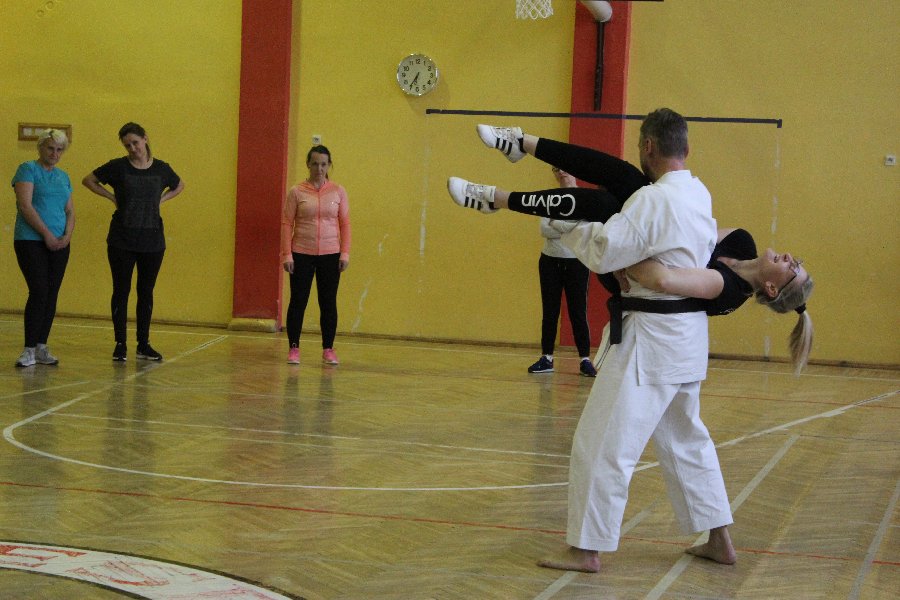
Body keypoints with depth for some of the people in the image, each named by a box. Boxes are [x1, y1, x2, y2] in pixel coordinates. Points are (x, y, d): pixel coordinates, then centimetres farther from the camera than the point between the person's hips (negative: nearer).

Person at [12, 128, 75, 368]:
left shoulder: (63, 177, 16)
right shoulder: (28, 170, -2)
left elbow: (70, 211, 16)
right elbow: (25, 206, -13)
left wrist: (67, 236, -3)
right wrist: (47, 234, -15)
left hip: (58, 244, 6)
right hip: (31, 241, -6)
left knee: (52, 295, 3)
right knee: (39, 292, -13)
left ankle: (42, 347, 9)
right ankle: (29, 349, -9)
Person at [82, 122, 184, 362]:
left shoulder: (161, 169, 2)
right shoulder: (118, 167, -4)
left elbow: (179, 186, 22)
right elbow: (88, 180, 7)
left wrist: (160, 200, 7)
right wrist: (112, 197, -1)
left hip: (152, 241, 2)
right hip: (122, 240, -2)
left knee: (146, 292, 8)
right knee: (121, 291, 1)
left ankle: (143, 344, 16)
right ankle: (120, 344, 8)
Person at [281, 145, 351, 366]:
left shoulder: (338, 192, 3)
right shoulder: (297, 192, -1)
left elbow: (345, 223, 4)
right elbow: (287, 223, -1)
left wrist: (345, 253, -3)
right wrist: (286, 254, -7)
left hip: (330, 255, 1)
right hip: (302, 255, -1)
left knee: (328, 303, 6)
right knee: (298, 301, 2)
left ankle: (328, 350, 14)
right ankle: (293, 348, 11)